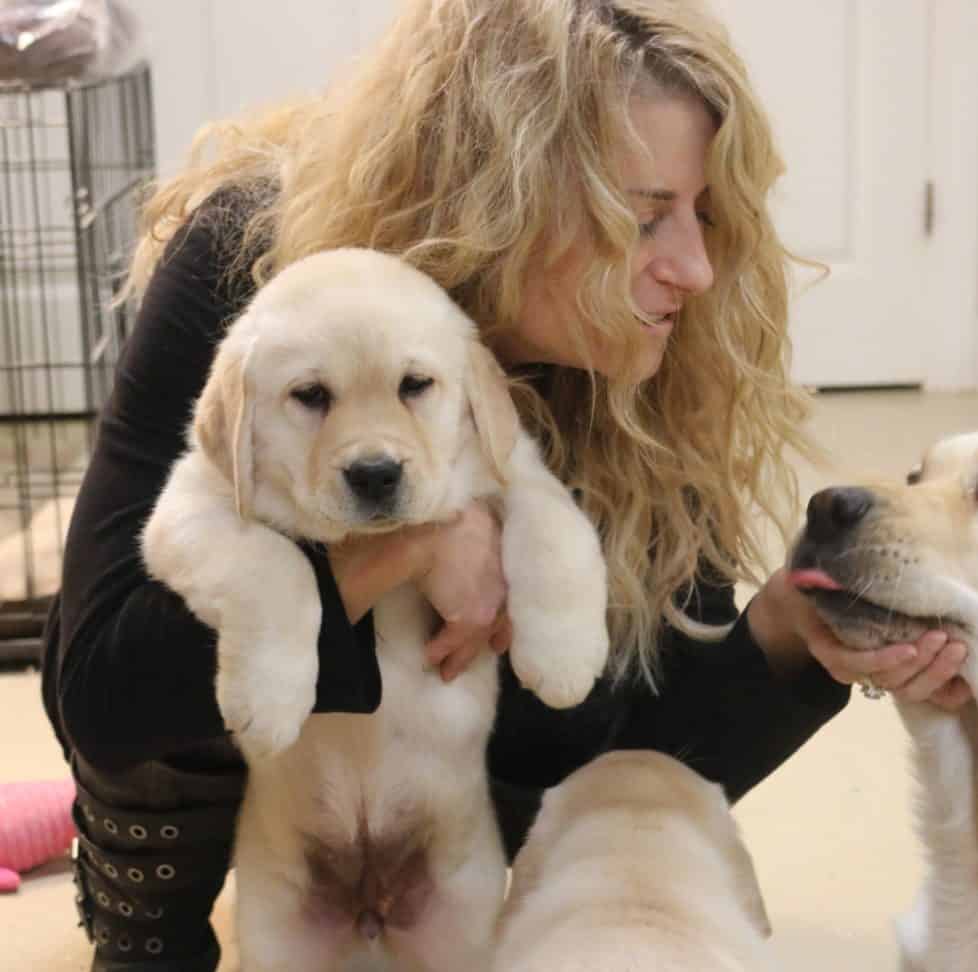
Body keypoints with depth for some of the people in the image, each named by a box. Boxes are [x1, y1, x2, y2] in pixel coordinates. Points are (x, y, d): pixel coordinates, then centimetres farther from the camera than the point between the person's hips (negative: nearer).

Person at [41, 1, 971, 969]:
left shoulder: (654, 372, -25)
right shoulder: (245, 267, -32)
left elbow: (638, 751, -19)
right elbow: (103, 678, -35)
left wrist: (789, 629, -38)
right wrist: (408, 543, -43)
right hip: (210, 694, -2)